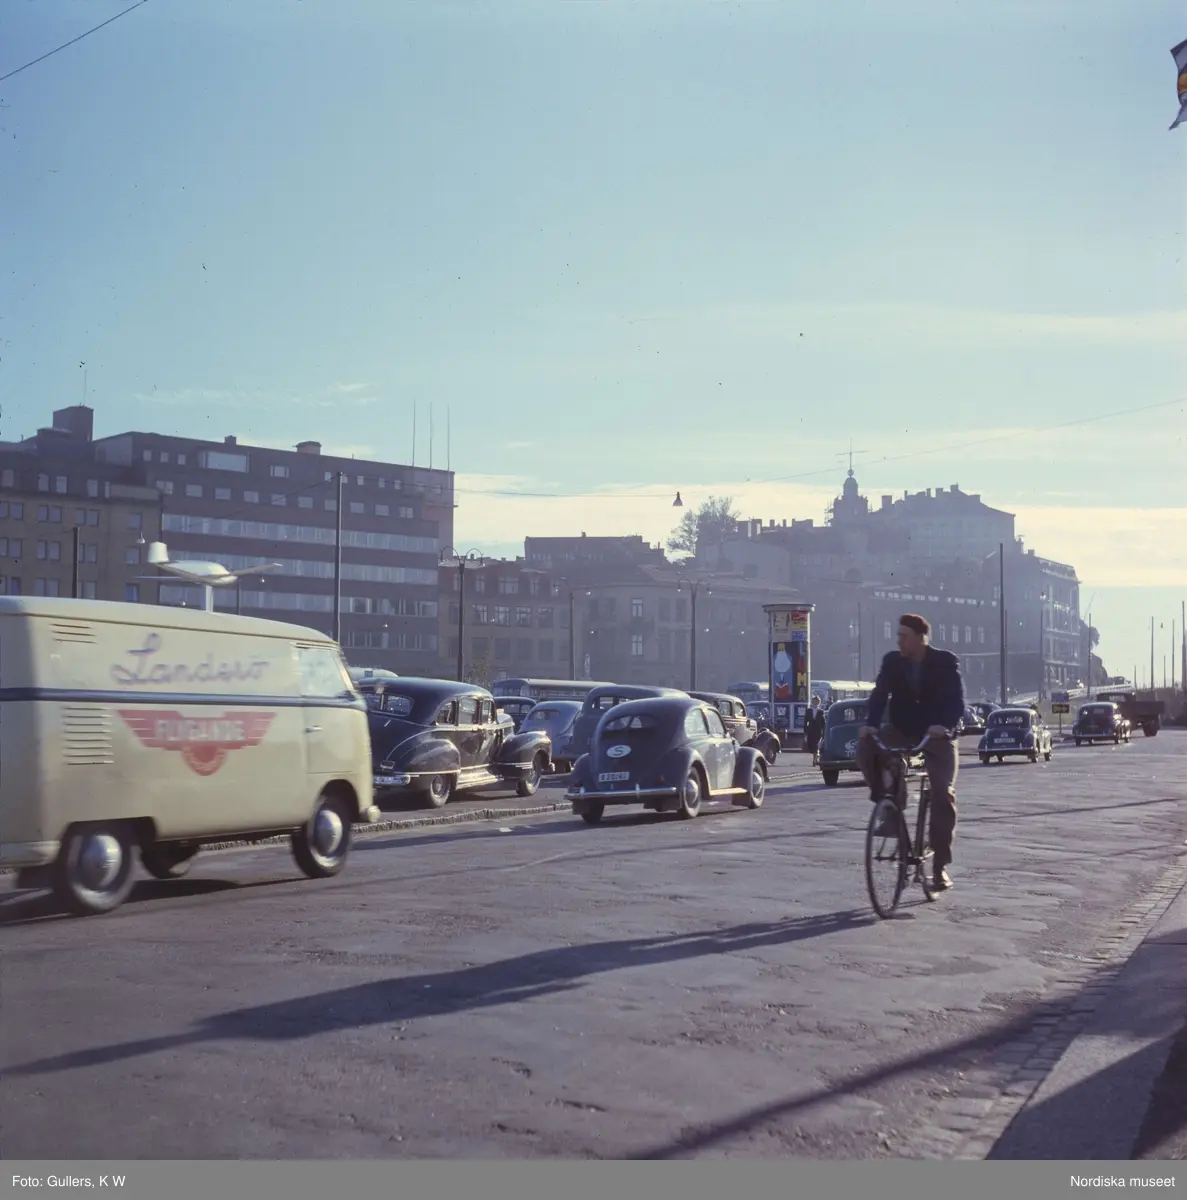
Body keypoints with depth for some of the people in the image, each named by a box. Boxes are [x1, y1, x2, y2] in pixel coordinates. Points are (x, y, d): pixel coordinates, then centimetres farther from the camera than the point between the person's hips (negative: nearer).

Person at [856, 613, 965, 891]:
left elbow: (956, 700, -18)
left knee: (943, 793, -15)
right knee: (866, 747, -27)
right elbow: (880, 694, -12)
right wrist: (870, 724, -31)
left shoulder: (946, 662, -10)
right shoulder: (892, 661, -3)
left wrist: (944, 725, -38)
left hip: (937, 734, -3)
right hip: (902, 731, 3)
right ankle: (889, 803, -10)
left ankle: (940, 865, -7)